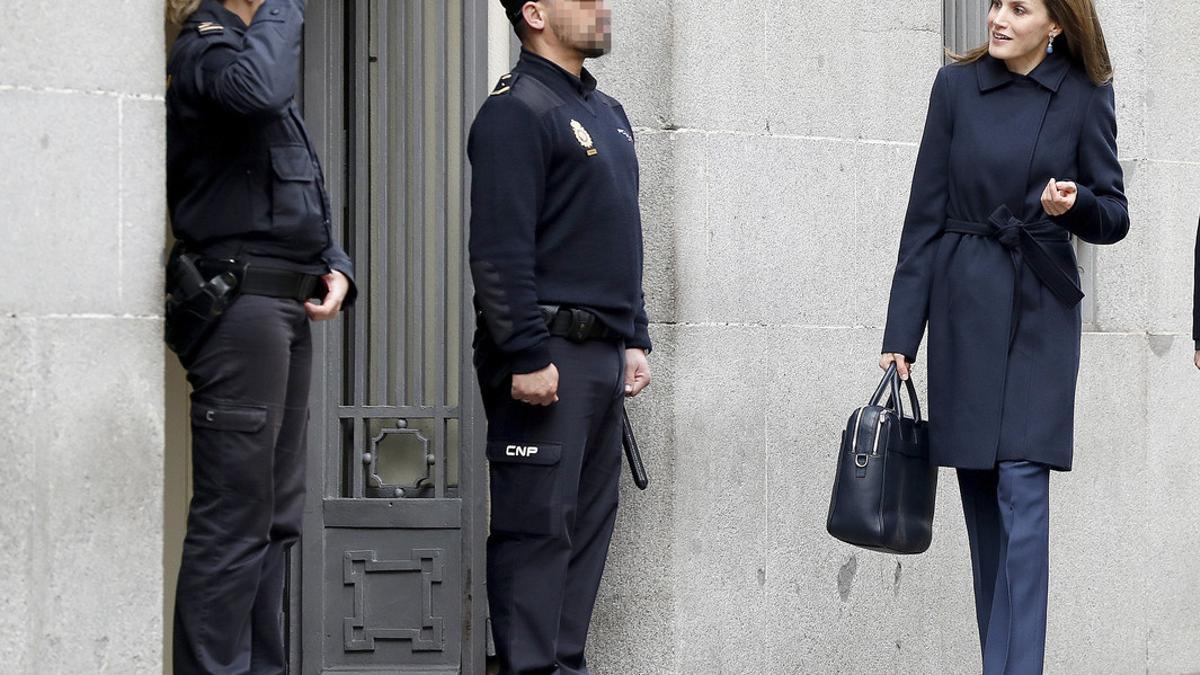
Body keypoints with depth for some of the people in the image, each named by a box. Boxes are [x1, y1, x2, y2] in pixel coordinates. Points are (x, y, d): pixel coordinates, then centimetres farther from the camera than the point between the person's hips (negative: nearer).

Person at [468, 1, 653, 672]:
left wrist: (634, 340, 18)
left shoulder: (608, 113, 18)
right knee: (537, 522, -7)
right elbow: (500, 250, -16)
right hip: (546, 355, -9)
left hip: (602, 355, 9)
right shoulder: (517, 112, -10)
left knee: (590, 519, 10)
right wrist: (526, 357, -20)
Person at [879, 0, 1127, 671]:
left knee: (1023, 493, -11)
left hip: (1039, 314, -2)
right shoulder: (957, 86, 3)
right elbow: (925, 215, 4)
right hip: (962, 309, 2)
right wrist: (901, 334, 1)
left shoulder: (1083, 98, -1)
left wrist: (1074, 205, -20)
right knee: (981, 497, 7)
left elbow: (1115, 218, 4)